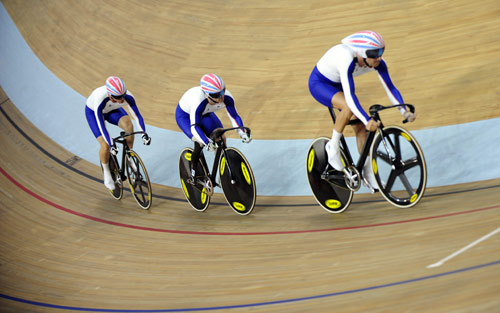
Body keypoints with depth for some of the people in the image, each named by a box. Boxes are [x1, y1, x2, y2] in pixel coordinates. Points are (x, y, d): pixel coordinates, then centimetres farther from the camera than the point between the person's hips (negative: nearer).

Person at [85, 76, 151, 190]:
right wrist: (111, 144, -44)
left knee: (128, 125, -28)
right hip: (93, 112, -3)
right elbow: (101, 126, -40)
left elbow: (137, 115, -29)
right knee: (105, 146, -18)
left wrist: (144, 134, -40)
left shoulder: (128, 96, -34)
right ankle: (106, 171, 11)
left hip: (112, 110, 3)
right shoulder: (99, 99, -43)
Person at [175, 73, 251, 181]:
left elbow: (234, 116, -20)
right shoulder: (199, 100, -44)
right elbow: (195, 127, -43)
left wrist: (242, 132, -35)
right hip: (184, 114, -5)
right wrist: (207, 142, -57)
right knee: (200, 143, -23)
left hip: (205, 113, 5)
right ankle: (193, 172, 1)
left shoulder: (227, 97, -31)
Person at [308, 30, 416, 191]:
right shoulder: (346, 59, -40)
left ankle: (369, 175, 6)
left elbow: (390, 87, -15)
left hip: (338, 84, 7)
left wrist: (405, 111, -27)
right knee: (348, 106, -35)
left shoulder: (377, 62, -20)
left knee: (359, 126, -3)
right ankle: (333, 146, -12)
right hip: (319, 83, -7)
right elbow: (350, 96, -46)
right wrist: (367, 120, -55)